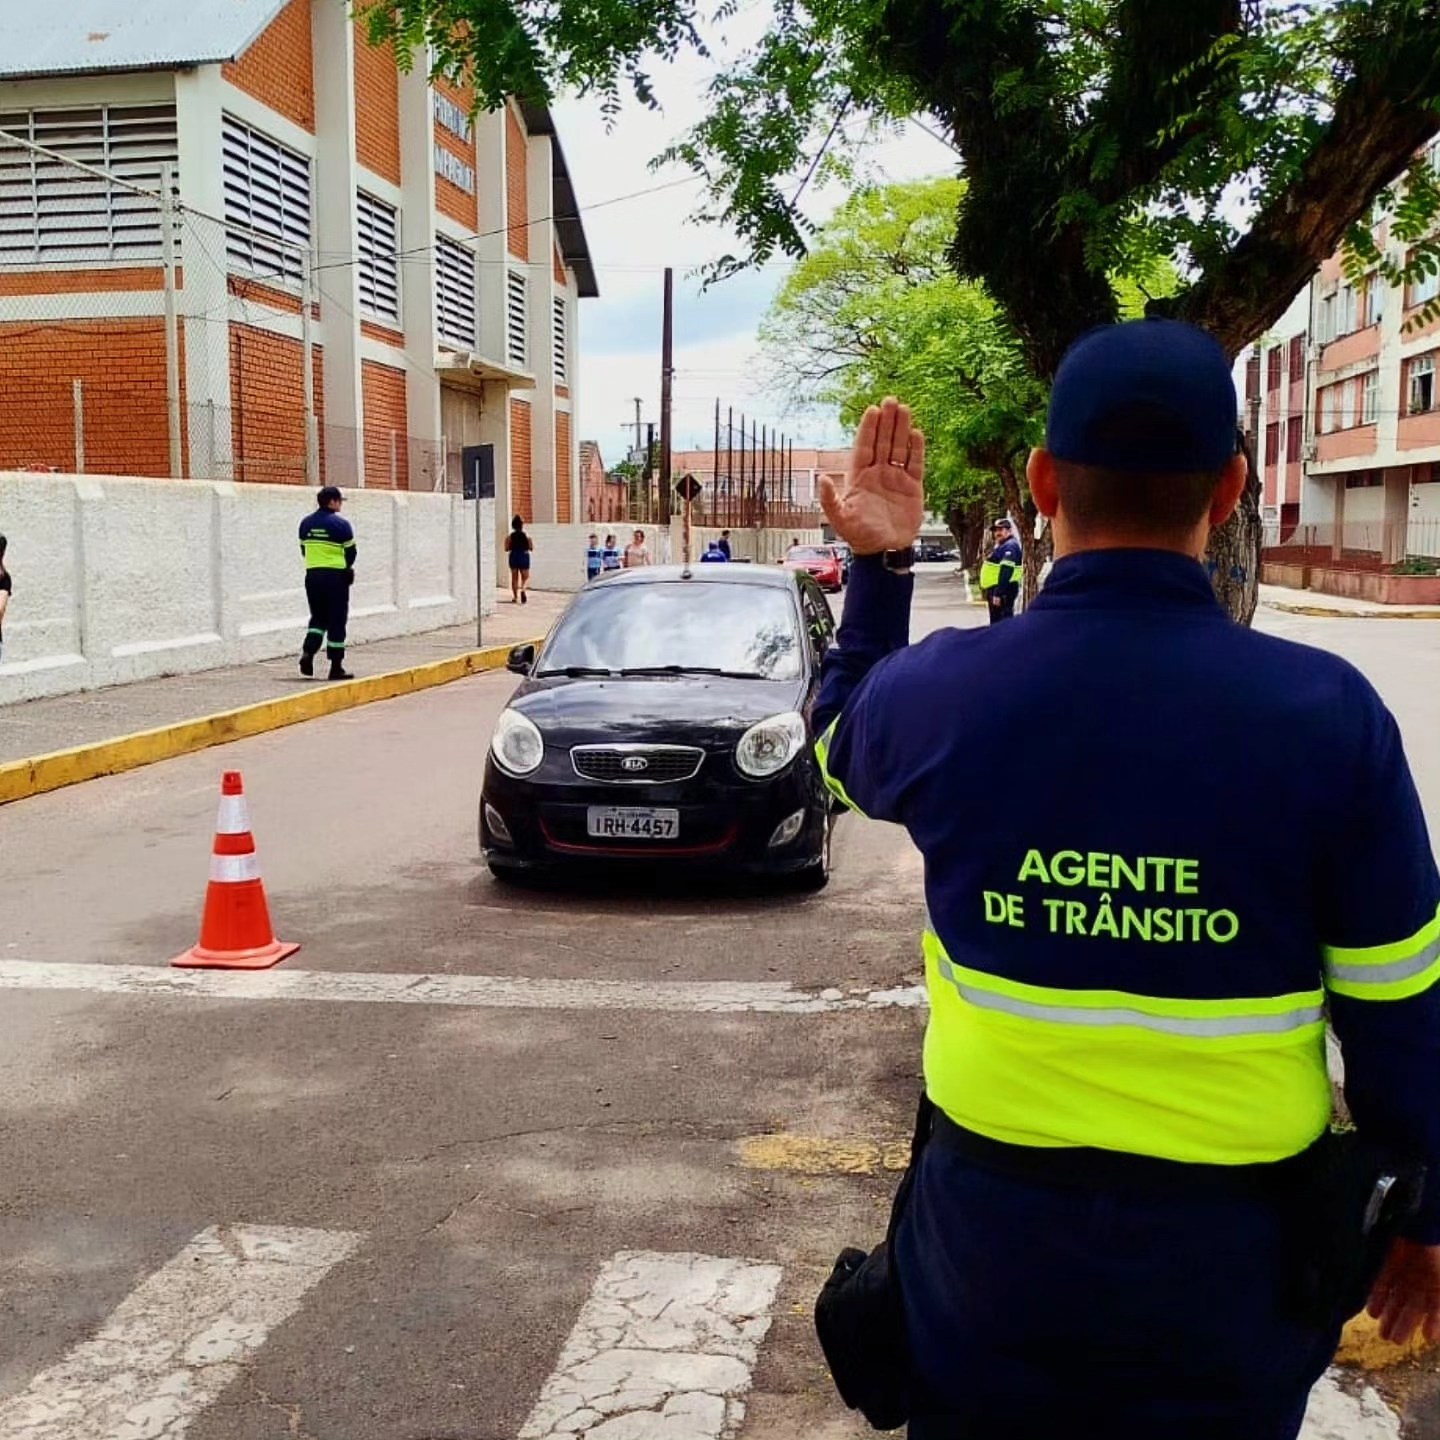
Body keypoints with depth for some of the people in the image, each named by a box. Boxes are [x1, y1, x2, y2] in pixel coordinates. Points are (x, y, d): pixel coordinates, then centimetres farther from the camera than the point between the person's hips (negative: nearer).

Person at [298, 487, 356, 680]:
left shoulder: (306, 523, 7)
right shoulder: (340, 524, -10)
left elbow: (304, 550, 12)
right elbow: (351, 552, -4)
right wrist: (346, 568, 16)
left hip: (312, 576, 5)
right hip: (336, 577, -5)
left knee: (318, 617, 18)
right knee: (337, 621, 2)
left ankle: (308, 652, -4)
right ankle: (336, 667, 5)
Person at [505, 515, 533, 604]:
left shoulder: (510, 536, -5)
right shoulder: (526, 536, -7)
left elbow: (506, 549, -6)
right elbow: (531, 548, -4)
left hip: (513, 557, 1)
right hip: (524, 556, -1)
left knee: (514, 577, 12)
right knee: (525, 577, 7)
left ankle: (515, 597, 11)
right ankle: (523, 589, -25)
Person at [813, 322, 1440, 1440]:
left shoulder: (939, 691, -13)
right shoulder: (1330, 715, -17)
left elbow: (842, 742, 12)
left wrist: (879, 569, 17)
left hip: (993, 1226, 1)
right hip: (1234, 1251, 0)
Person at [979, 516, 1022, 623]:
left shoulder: (1010, 547, -15)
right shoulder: (1001, 546, 21)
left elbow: (1006, 573, -24)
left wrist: (998, 593, -28)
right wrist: (990, 594, 24)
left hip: (1003, 592, -12)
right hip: (995, 590, 12)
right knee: (996, 623, 17)